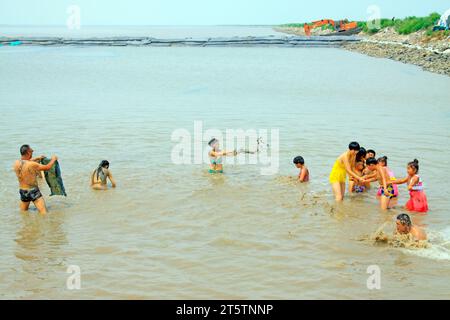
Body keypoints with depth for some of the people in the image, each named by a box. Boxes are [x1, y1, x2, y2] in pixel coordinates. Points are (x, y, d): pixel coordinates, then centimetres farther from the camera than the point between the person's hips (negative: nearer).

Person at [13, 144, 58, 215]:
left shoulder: (16, 163, -5)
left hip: (23, 192, 6)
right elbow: (47, 167, -13)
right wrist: (53, 159, 4)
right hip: (33, 192, -6)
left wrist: (38, 158, 26)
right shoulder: (32, 165, -23)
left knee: (23, 211, 23)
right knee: (44, 213, -6)